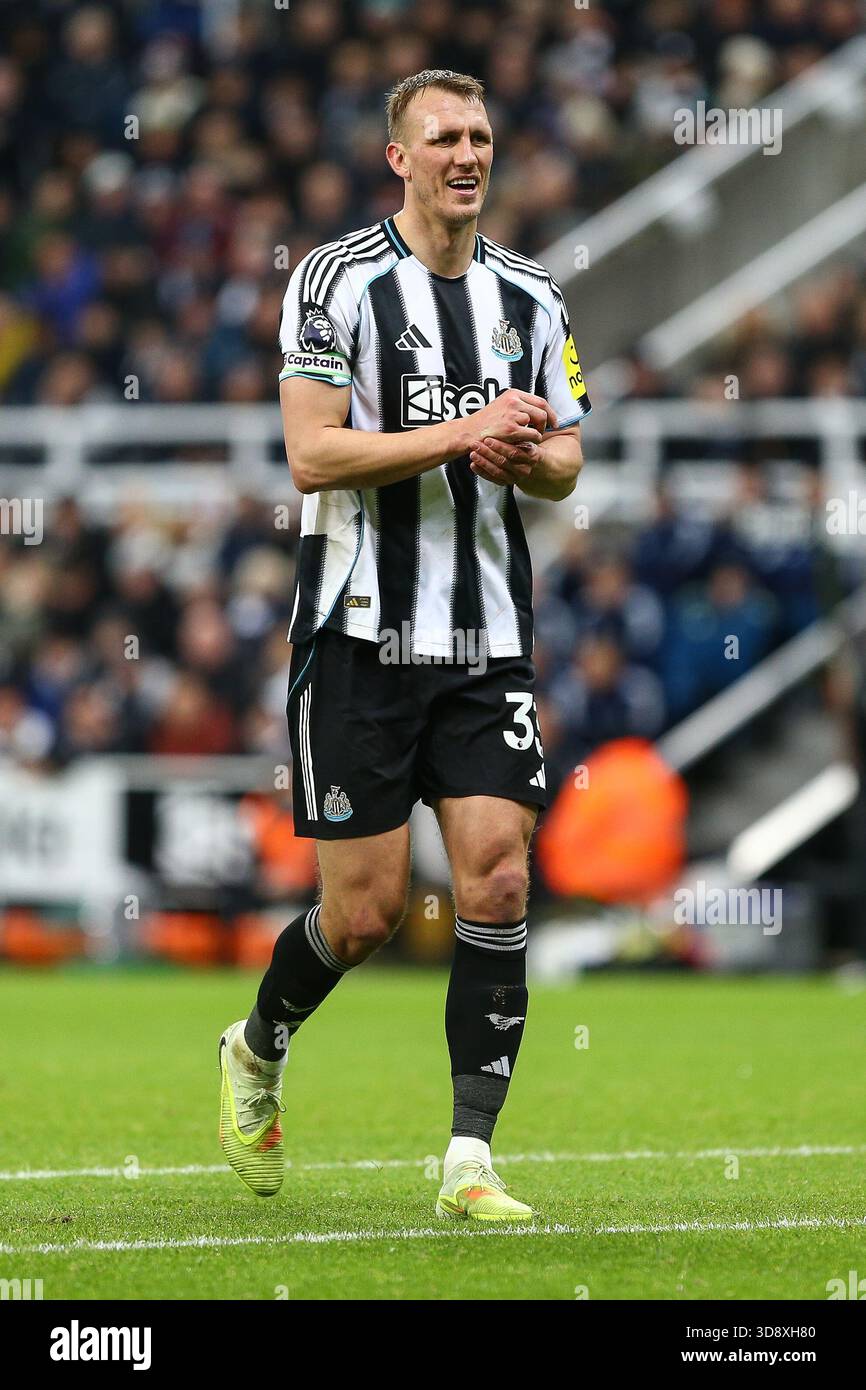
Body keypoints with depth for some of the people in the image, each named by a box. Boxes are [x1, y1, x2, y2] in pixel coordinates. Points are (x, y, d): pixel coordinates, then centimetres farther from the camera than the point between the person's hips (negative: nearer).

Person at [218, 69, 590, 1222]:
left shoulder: (529, 296, 10)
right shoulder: (340, 278, -6)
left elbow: (563, 462, 17)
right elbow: (311, 454, -14)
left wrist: (528, 459, -6)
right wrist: (464, 432, -20)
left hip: (487, 641, 4)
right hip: (362, 637, -4)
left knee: (498, 878, -9)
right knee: (364, 910, -1)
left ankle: (471, 1160, -4)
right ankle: (257, 1052, 30)